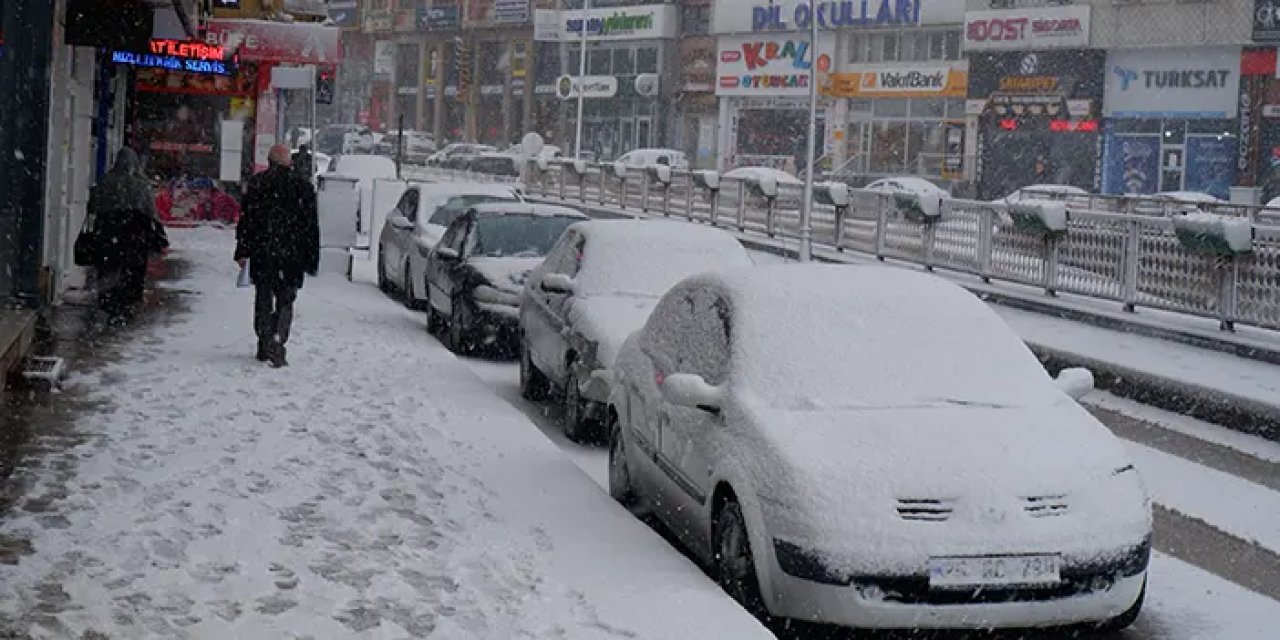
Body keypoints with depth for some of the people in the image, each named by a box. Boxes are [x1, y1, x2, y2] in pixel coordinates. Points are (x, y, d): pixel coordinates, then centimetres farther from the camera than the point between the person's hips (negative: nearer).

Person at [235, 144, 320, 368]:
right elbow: (312, 226, 2)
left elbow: (246, 220, 0)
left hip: (262, 256, 1)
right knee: (285, 302, 5)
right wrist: (312, 261, 7)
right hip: (291, 257, -1)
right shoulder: (303, 186, 0)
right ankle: (276, 342, -13)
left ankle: (264, 347, 15)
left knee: (263, 301, 12)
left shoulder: (257, 183, 0)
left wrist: (242, 252, 5)